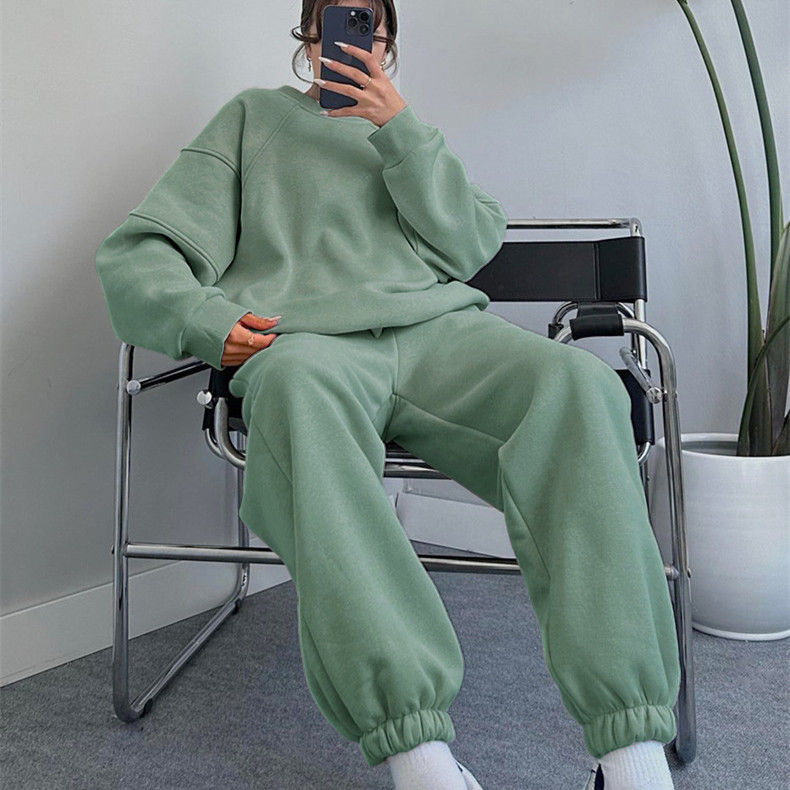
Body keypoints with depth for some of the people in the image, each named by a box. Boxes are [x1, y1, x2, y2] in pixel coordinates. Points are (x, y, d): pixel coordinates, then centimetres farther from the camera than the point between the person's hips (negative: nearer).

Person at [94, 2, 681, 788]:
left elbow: (470, 244, 14)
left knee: (580, 384, -29)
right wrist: (206, 322, -6)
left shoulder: (412, 134, 34)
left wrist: (401, 129, 4)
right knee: (301, 384, -40)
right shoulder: (256, 116, 27)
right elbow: (139, 254, 15)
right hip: (309, 337, -2)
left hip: (439, 326, 3)